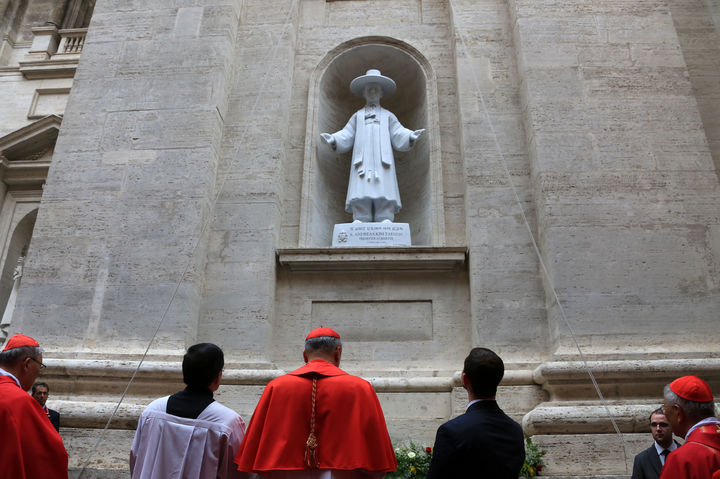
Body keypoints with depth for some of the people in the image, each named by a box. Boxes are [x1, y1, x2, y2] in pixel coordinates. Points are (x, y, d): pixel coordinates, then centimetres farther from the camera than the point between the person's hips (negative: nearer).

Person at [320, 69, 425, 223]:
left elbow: (399, 135, 10)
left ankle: (385, 220, -21)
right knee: (361, 190, -15)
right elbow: (346, 136, 14)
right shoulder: (357, 116, 26)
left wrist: (411, 137, -12)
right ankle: (360, 220, -21)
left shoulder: (388, 116, 24)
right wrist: (332, 140, -7)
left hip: (382, 159, 0)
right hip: (362, 159, 0)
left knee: (383, 192, -15)